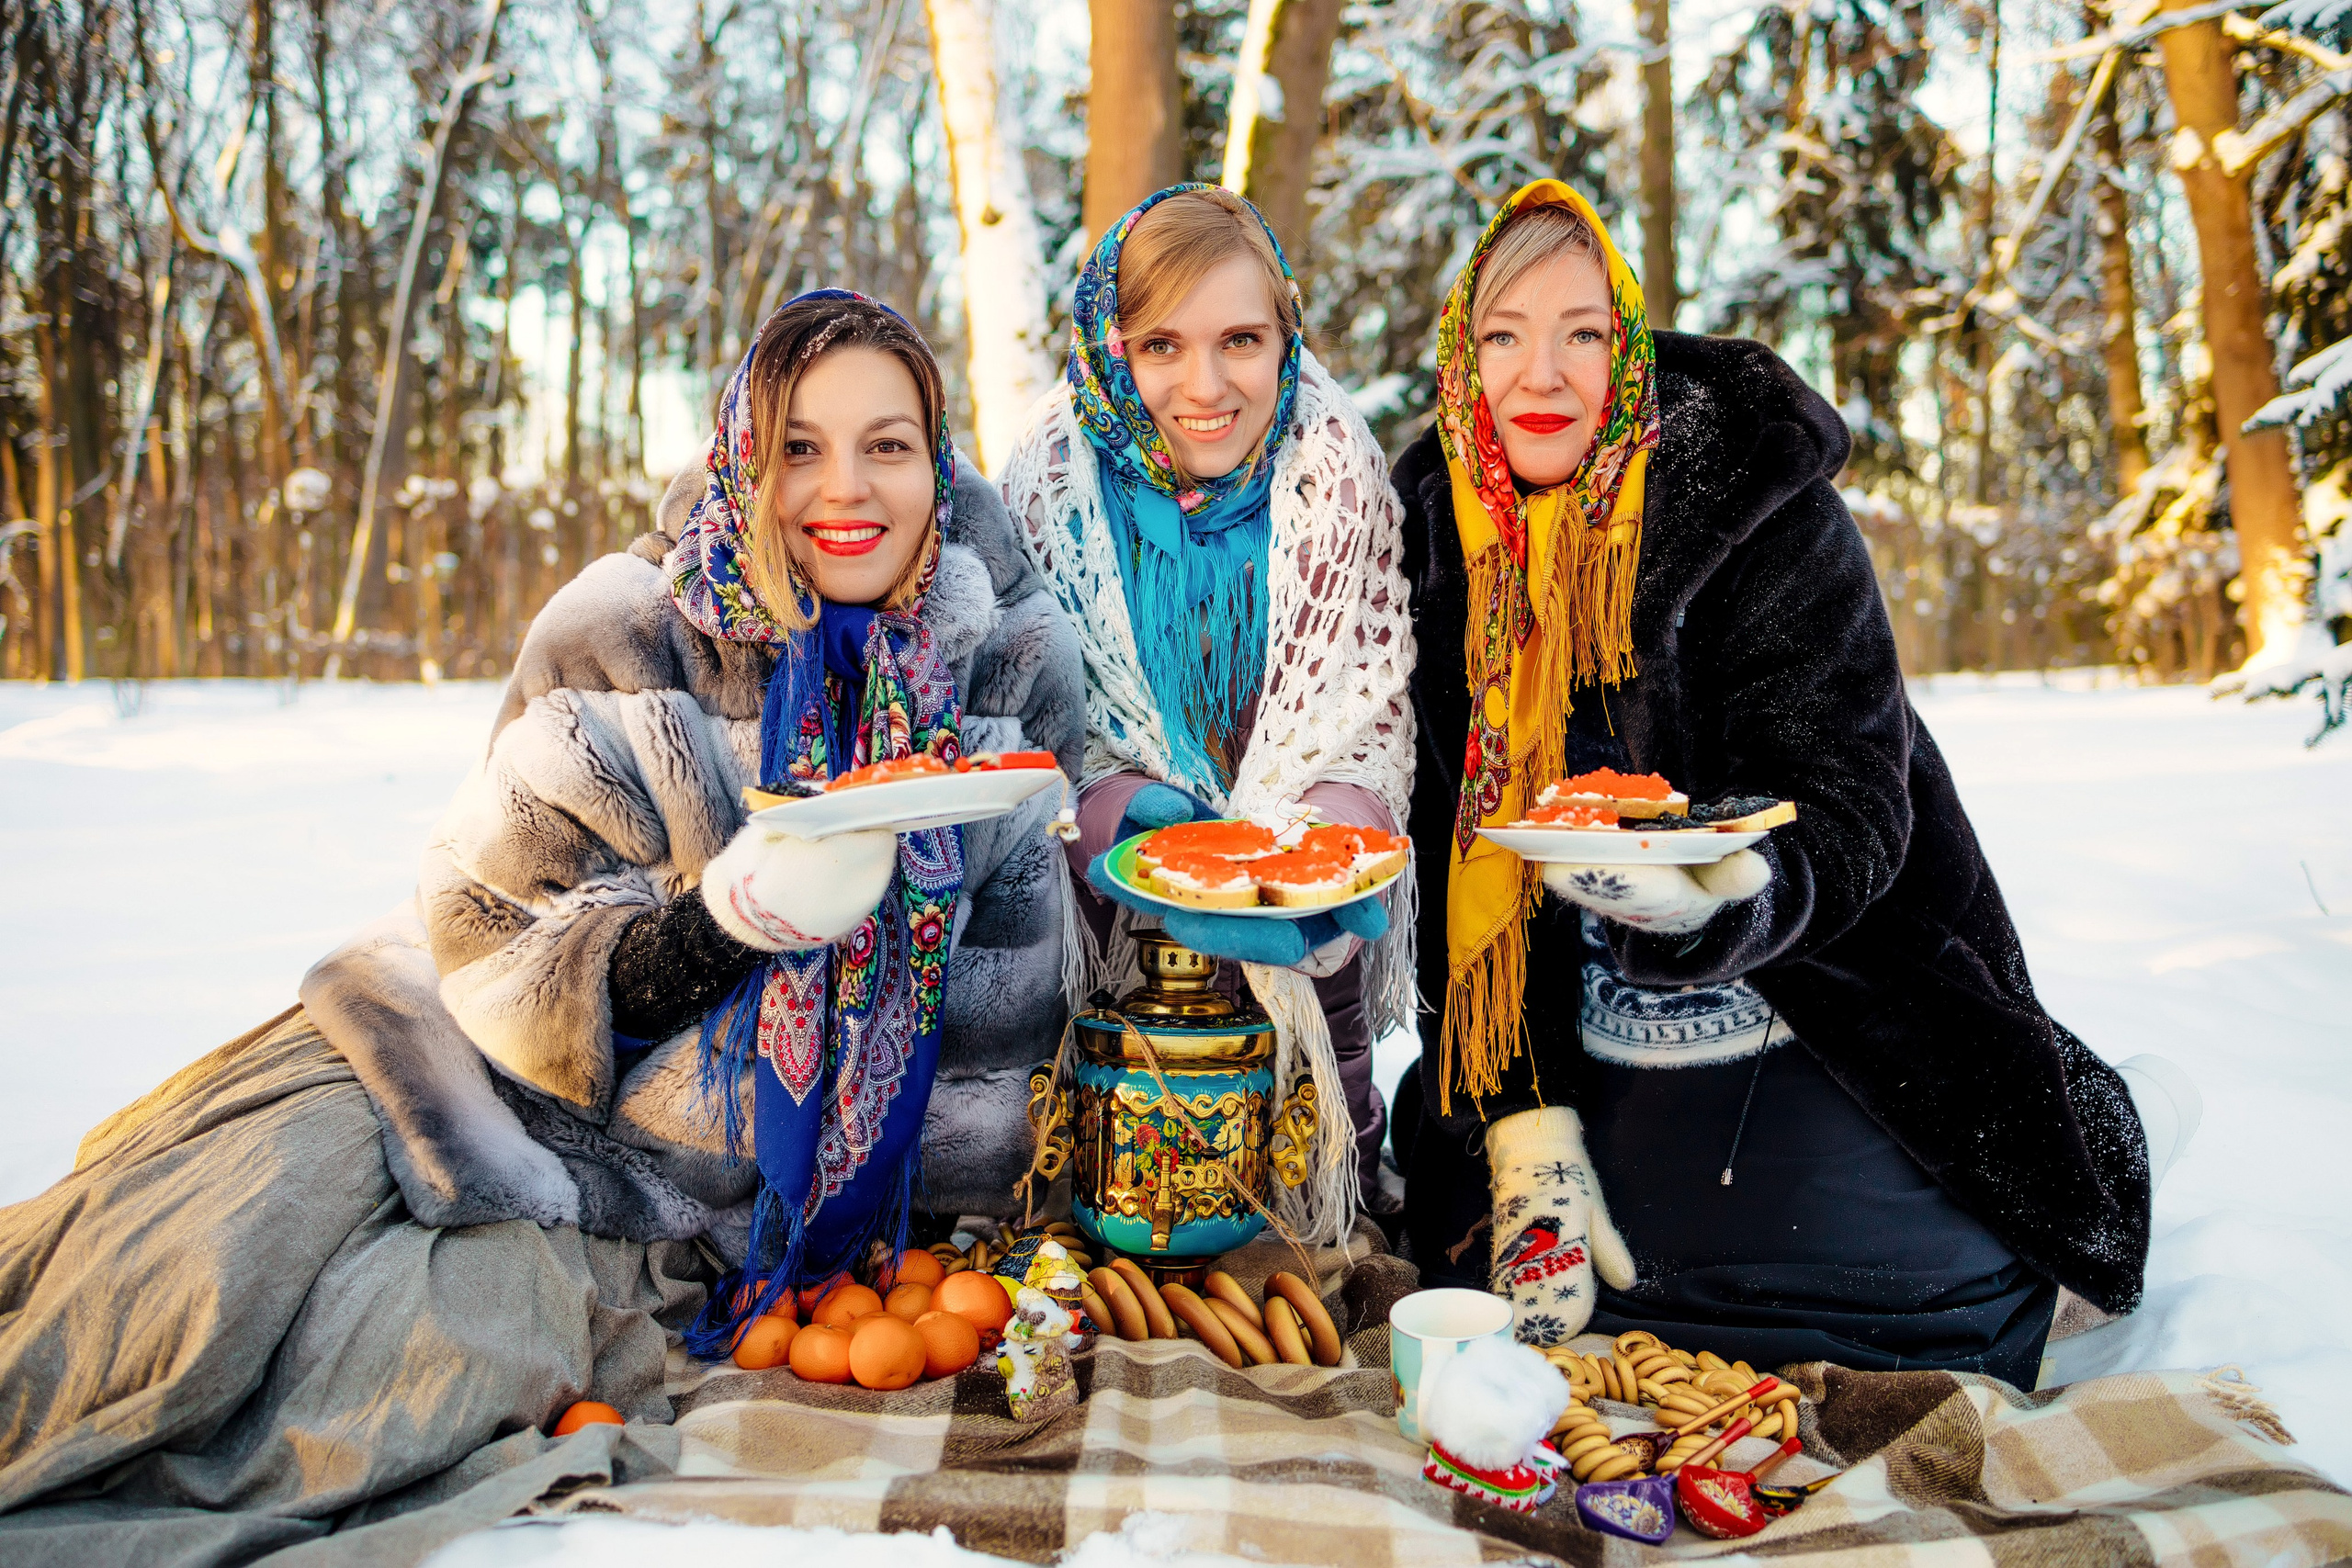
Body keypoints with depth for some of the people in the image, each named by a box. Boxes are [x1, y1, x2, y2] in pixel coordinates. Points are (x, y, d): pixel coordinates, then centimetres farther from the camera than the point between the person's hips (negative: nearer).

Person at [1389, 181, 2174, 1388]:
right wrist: (1525, 1122, -9)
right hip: (1589, 1057, 3)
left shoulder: (1761, 508, -14)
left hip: (1815, 1037, -3)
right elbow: (1455, 859, -2)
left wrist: (1728, 901, -41)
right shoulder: (1434, 542, -3)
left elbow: (1849, 810, -17)